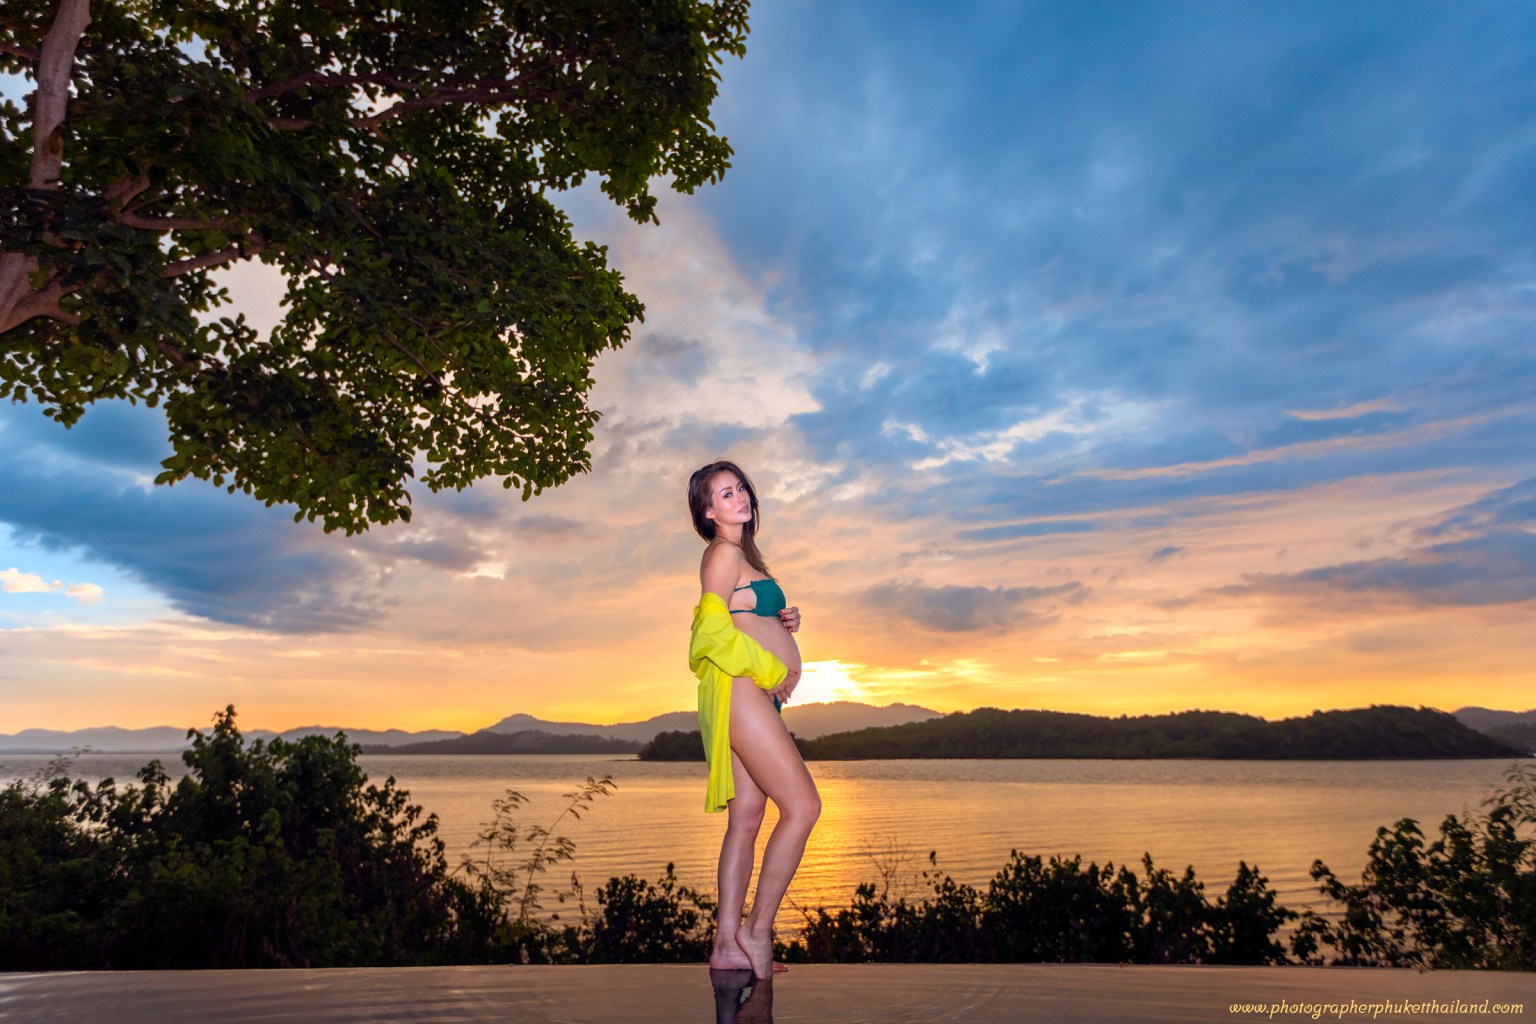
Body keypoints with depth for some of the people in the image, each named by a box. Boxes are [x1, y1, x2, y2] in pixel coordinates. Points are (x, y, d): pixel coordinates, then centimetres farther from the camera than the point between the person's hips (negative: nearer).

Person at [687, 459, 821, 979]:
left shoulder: (741, 553, 23)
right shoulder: (724, 552, -7)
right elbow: (713, 627, -16)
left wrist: (785, 621, 11)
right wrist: (772, 670, -11)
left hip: (756, 691, 10)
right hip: (738, 688, -10)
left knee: (746, 819, 9)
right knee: (803, 805, -11)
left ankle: (727, 945, 14)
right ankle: (757, 931, -1)